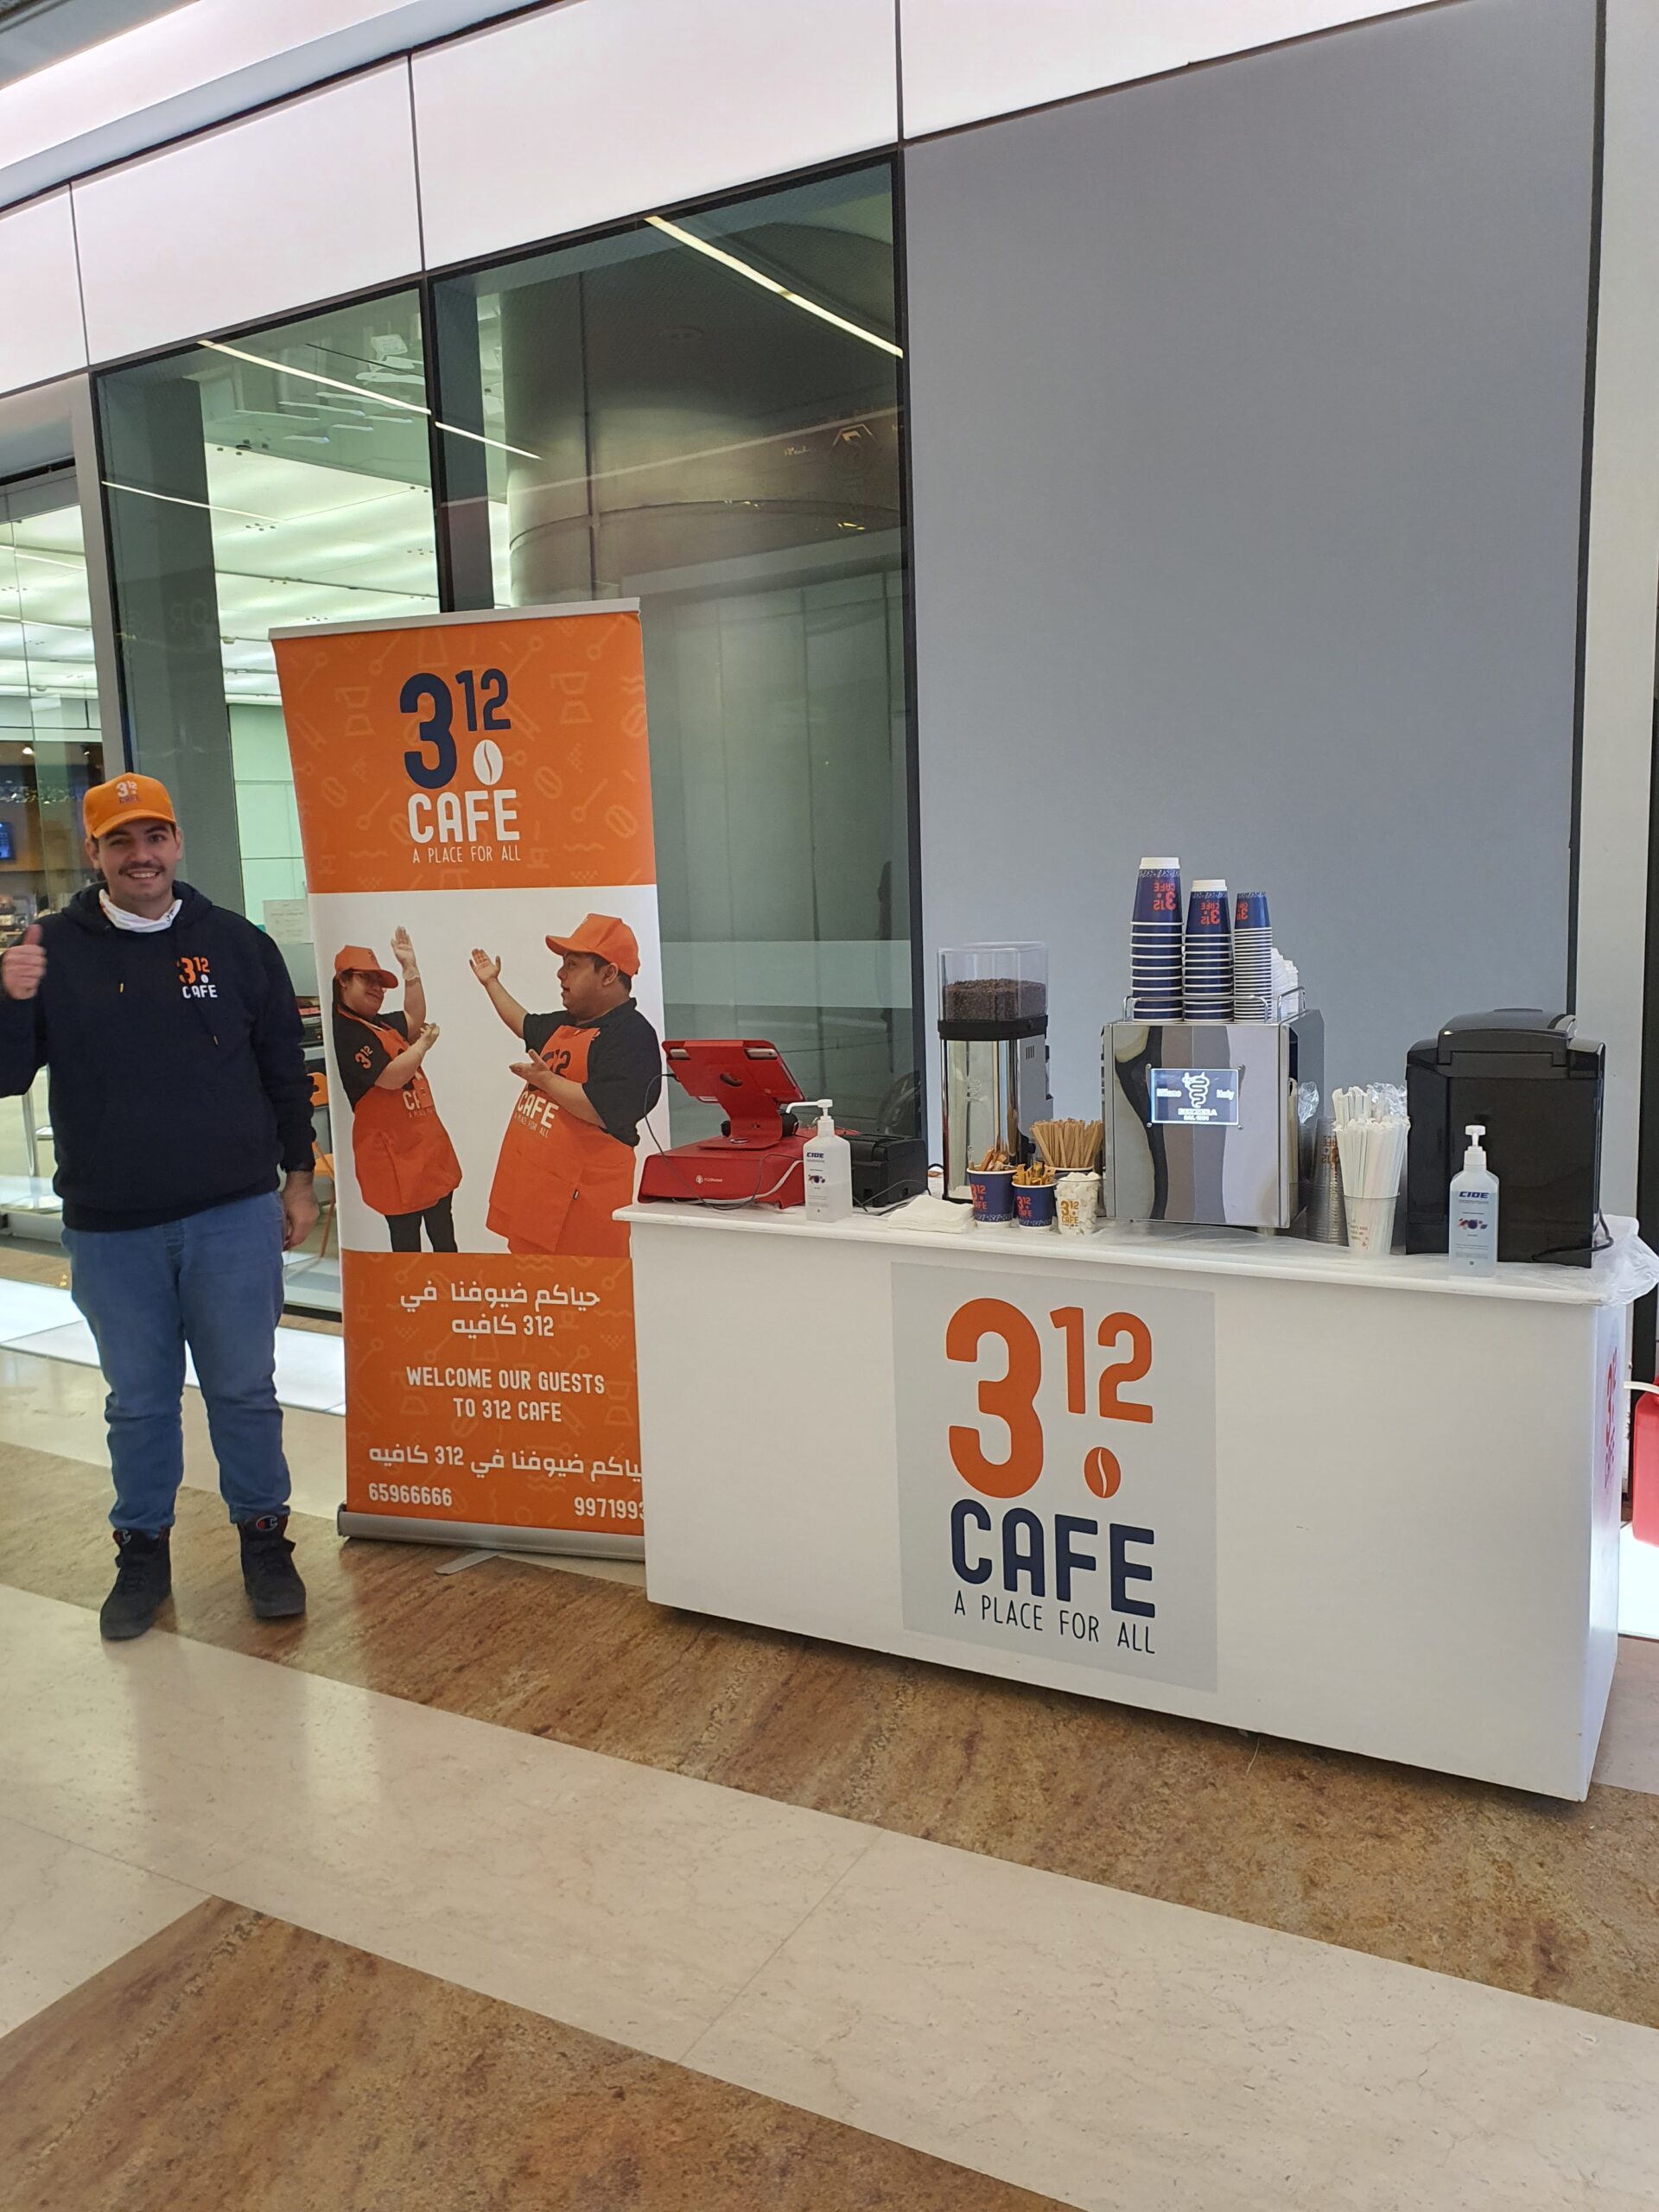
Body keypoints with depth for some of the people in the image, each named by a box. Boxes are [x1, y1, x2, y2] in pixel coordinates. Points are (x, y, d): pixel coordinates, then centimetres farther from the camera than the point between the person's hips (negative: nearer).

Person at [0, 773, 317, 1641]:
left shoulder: (236, 943, 2)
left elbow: (285, 1071, 8)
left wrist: (298, 1178, 7)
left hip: (234, 1217, 0)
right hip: (109, 1228, 1)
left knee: (244, 1390, 8)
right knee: (138, 1401, 12)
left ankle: (263, 1535, 24)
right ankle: (143, 1550, 27)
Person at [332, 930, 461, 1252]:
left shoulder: (380, 1024, 13)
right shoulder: (346, 1032, -15)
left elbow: (414, 1018, 25)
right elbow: (391, 1077, -23)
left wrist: (410, 966, 17)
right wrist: (424, 1044, -9)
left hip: (427, 1142, 10)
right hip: (393, 1154, -9)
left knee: (444, 1240, 17)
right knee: (407, 1243, -2)